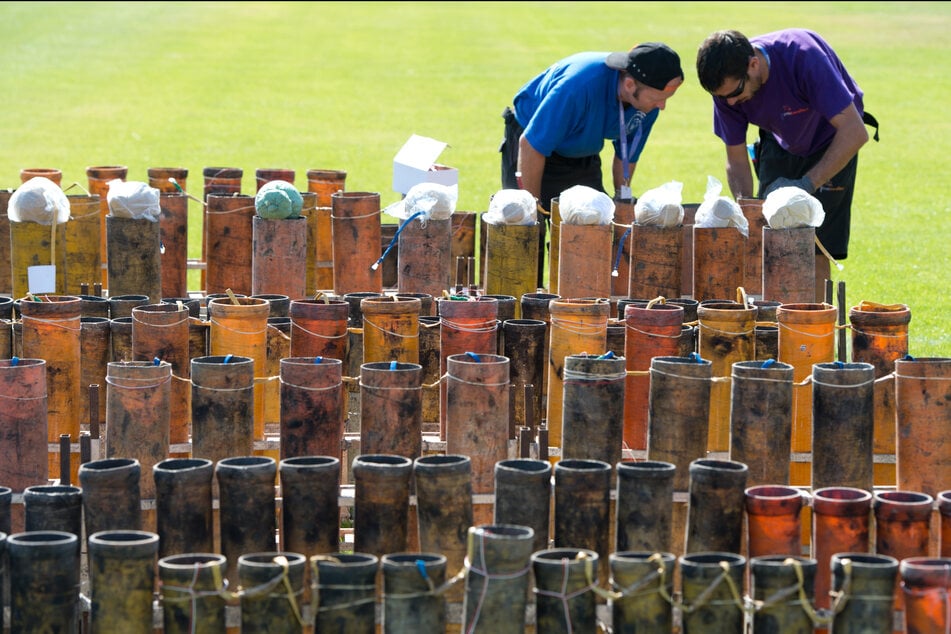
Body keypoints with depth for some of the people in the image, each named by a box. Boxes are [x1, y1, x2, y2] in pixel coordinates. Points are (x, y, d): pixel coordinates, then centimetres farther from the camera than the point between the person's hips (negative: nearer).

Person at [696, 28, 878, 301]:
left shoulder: (803, 56, -37)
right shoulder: (726, 86, -21)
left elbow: (855, 133, -36)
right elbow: (736, 160, -10)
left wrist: (806, 184, -38)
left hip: (831, 142, -4)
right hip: (780, 144, 4)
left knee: (815, 252, -14)